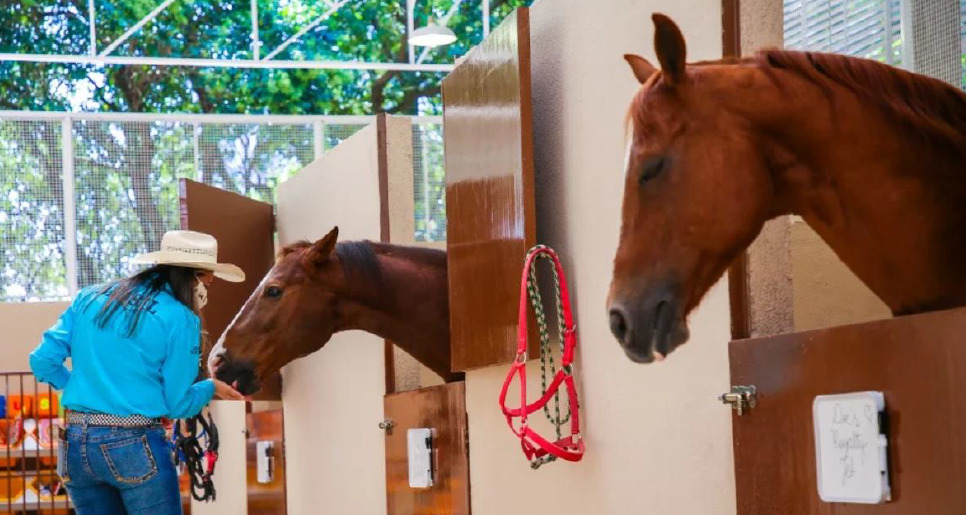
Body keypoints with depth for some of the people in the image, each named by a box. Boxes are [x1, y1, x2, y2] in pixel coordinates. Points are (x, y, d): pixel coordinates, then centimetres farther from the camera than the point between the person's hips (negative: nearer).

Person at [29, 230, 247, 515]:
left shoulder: (89, 299, 8)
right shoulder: (179, 320, -7)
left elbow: (43, 361, 6)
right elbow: (178, 405, -4)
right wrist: (211, 387, 16)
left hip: (76, 444, 6)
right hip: (135, 448, -6)